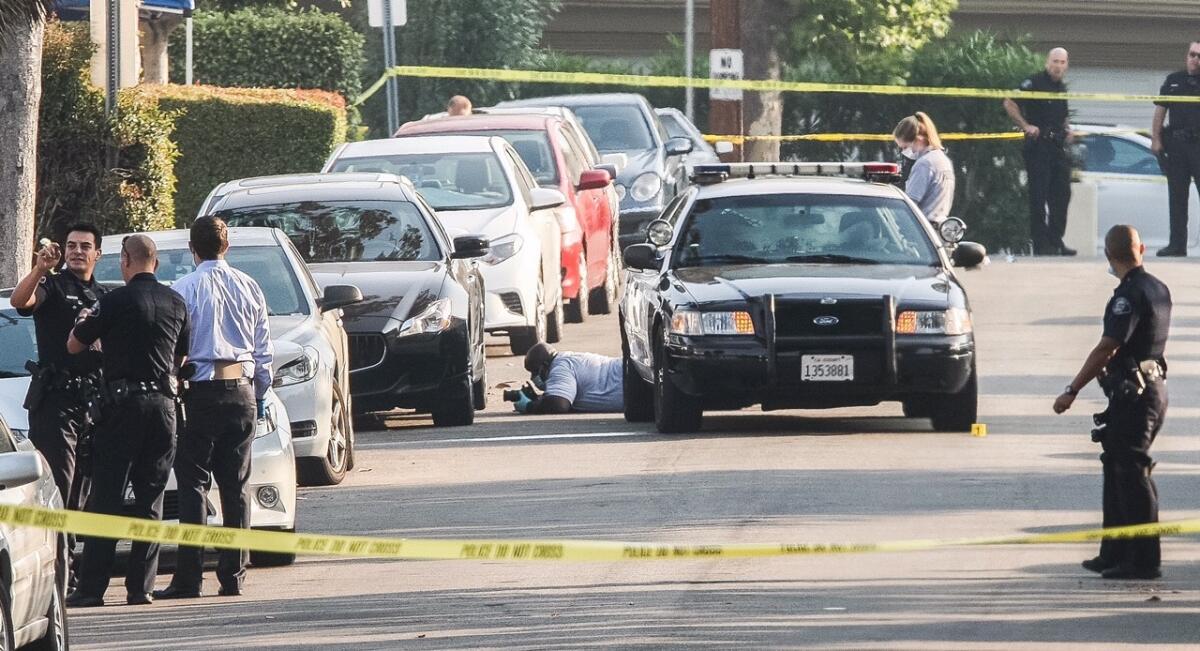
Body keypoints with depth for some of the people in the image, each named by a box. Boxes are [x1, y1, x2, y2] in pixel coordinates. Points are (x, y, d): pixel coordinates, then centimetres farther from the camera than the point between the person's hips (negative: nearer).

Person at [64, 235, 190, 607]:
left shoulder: (116, 301, -7)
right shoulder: (176, 303, 8)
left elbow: (74, 345, 2)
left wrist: (84, 324, 22)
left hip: (125, 399, -4)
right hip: (164, 402, 4)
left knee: (107, 496, -3)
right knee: (150, 497, 8)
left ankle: (91, 586, -7)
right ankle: (141, 585, 3)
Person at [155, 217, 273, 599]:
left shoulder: (184, 290, -8)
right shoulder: (248, 288, 6)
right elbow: (264, 348, 11)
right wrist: (260, 393, 20)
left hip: (200, 394, -4)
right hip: (242, 390, 4)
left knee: (193, 484, -3)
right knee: (237, 485, 8)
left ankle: (189, 577, -8)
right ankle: (233, 576, 7)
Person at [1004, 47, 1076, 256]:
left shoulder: (1062, 88, 15)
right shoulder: (1035, 83, -7)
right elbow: (1010, 103, -11)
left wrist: (1066, 129, 13)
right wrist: (1026, 126, -15)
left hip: (1058, 145, 7)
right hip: (1038, 144, -7)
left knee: (1061, 195, 7)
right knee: (1039, 195, -6)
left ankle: (1056, 241, 15)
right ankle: (1041, 244, -5)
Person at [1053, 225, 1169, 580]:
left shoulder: (1129, 296, -18)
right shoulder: (1158, 290, 11)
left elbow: (1107, 349, -22)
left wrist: (1072, 391, -18)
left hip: (1132, 394, -10)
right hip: (1154, 387, 10)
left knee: (1132, 474, -6)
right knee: (1117, 470, 16)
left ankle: (1143, 561, -6)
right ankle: (1114, 554, 21)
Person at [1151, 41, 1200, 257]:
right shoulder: (1174, 81, 11)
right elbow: (1160, 110, 12)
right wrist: (1156, 138, 4)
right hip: (1176, 144, 4)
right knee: (1177, 196, 8)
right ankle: (1177, 244, 14)